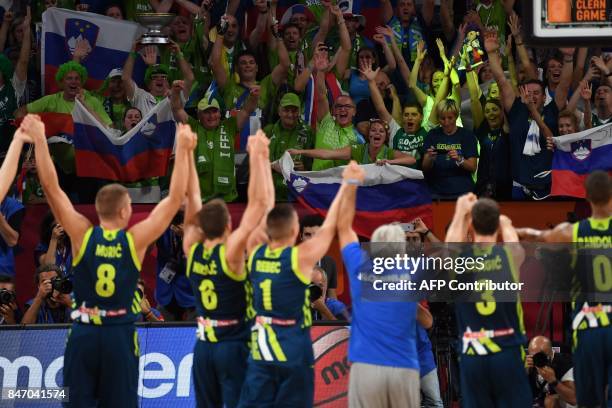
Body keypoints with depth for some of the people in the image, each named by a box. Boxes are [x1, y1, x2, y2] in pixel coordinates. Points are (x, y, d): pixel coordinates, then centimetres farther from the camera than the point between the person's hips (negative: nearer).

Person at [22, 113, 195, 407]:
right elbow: (175, 197, -2)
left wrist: (39, 140, -6)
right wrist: (182, 150, 3)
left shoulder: (82, 236, -5)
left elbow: (51, 187, -8)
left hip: (83, 334, 1)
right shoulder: (136, 239, -6)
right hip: (120, 337, -1)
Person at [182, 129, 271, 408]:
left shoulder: (192, 249, -2)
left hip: (204, 346, 6)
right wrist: (258, 157, -18)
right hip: (234, 346, -6)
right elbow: (259, 204, -20)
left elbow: (191, 198, 3)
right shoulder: (231, 252, -16)